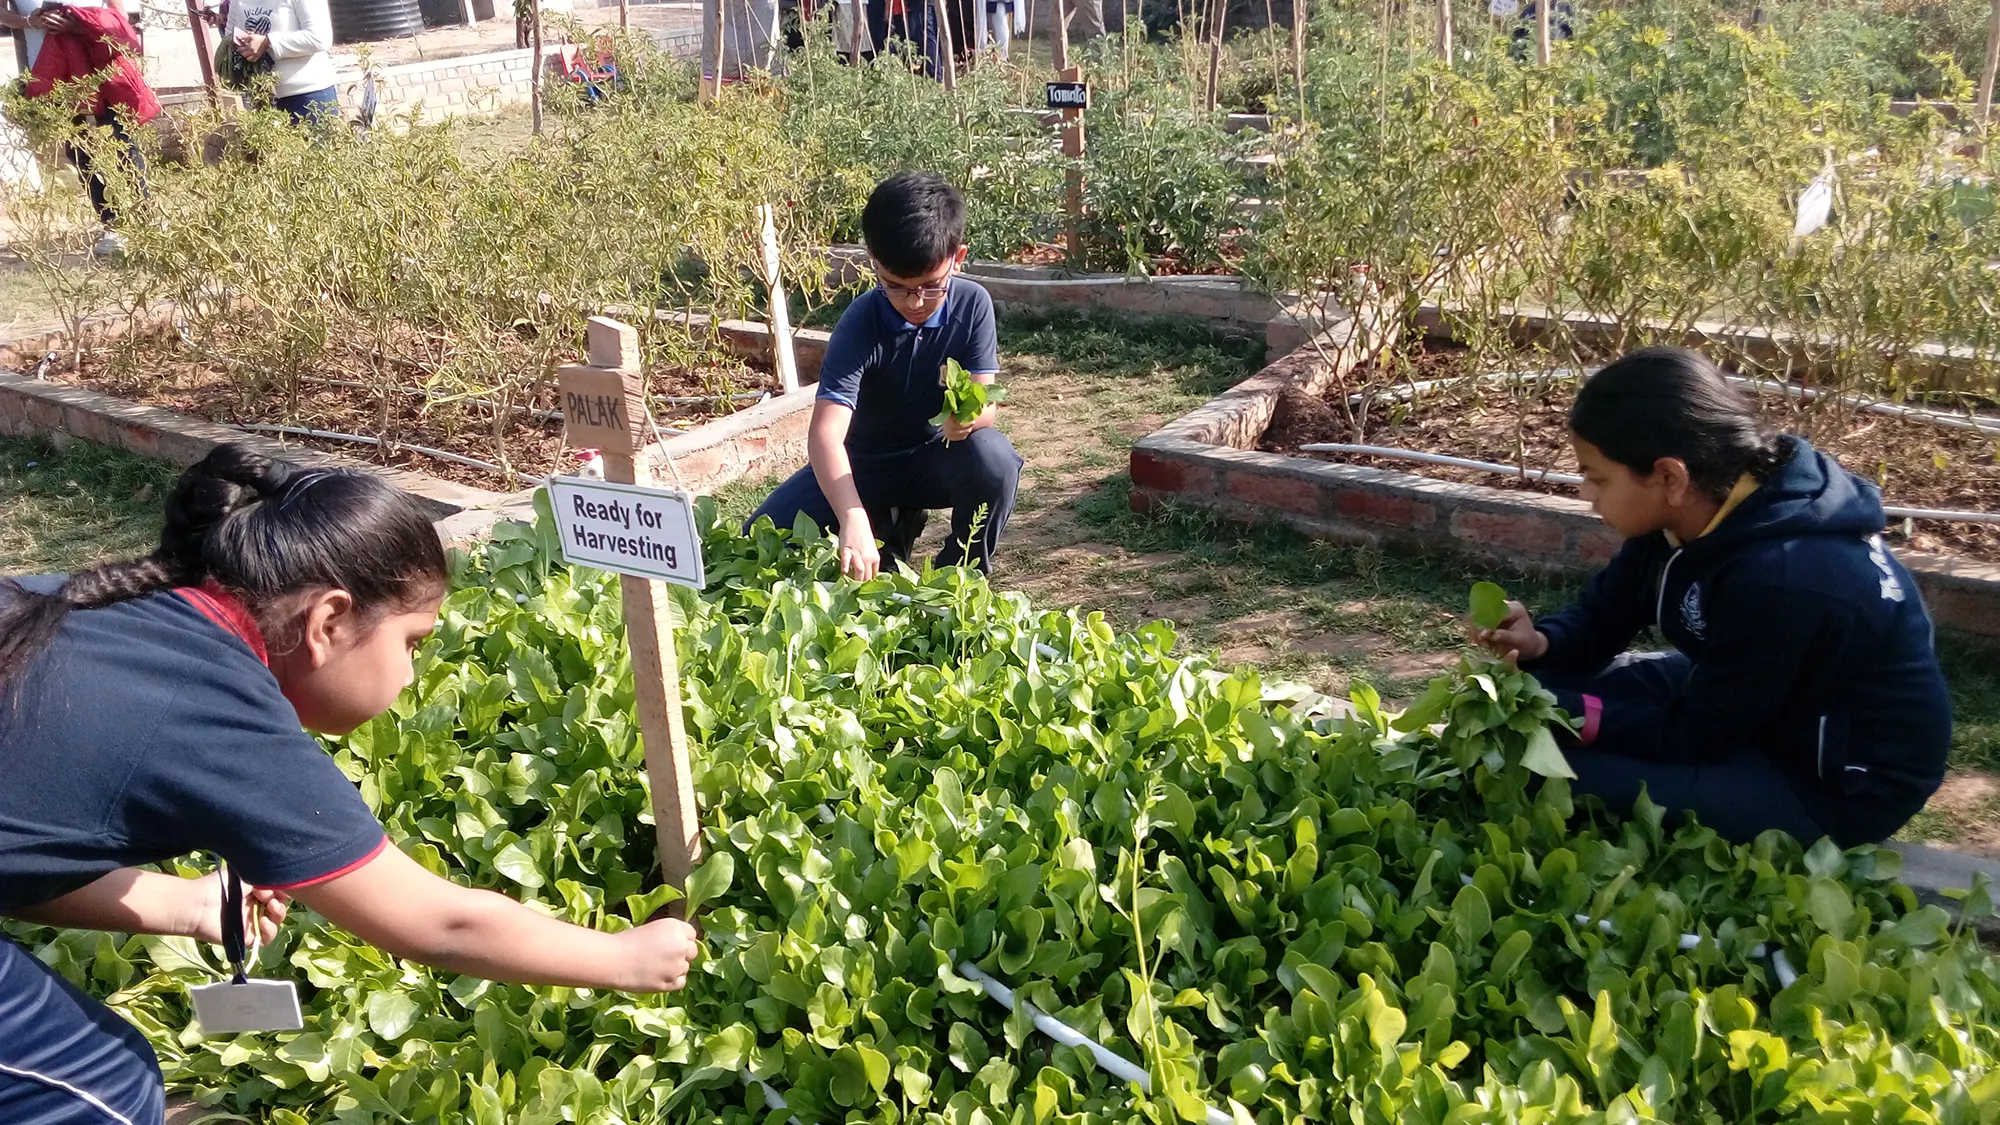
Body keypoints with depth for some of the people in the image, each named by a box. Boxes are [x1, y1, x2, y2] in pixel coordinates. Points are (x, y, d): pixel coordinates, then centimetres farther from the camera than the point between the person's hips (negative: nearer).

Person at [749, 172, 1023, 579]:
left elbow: (984, 403, -20)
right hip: (862, 464, 0)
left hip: (937, 455, 1)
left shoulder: (972, 304, -17)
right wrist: (853, 522, -53)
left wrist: (970, 415, -47)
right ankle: (892, 525, 10)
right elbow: (825, 431, -38)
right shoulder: (861, 323, -26)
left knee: (993, 458, -35)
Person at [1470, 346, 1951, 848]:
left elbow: (1697, 734, -24)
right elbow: (1605, 610, 3)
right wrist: (1541, 643, -18)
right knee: (1545, 682, 1)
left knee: (1559, 768, -23)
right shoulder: (1697, 510, -9)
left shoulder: (1778, 578, -36)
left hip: (1840, 785, -9)